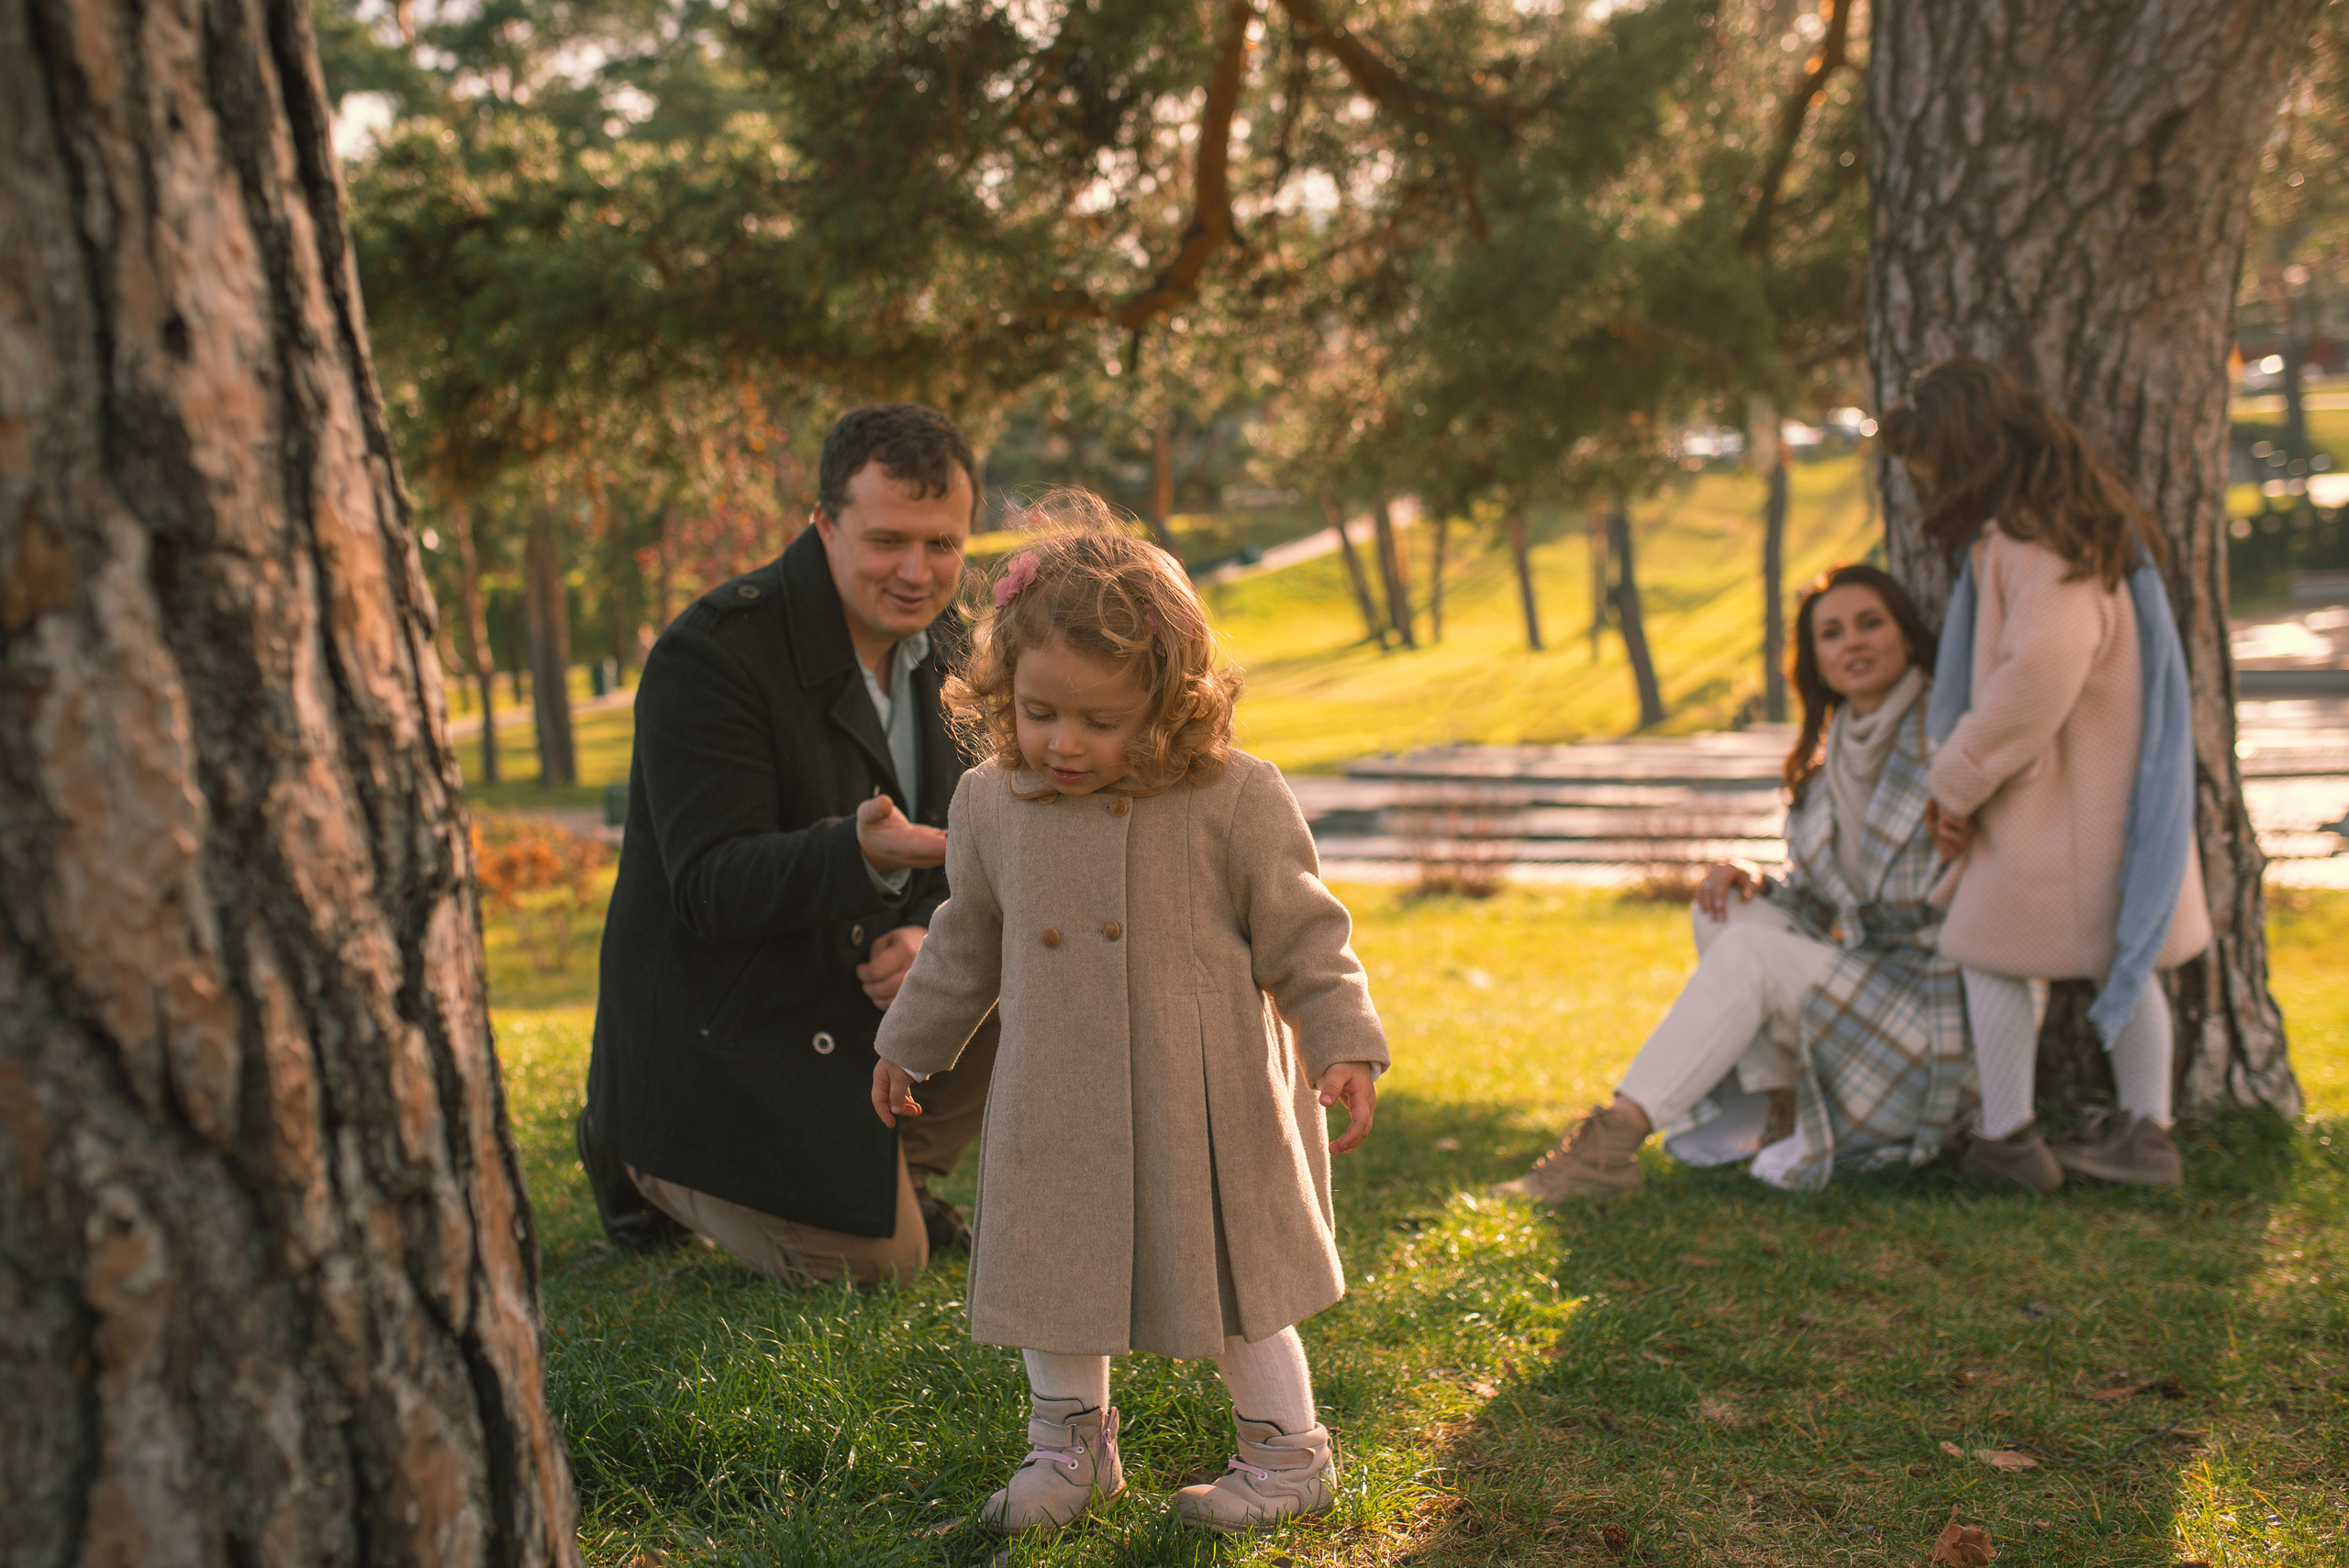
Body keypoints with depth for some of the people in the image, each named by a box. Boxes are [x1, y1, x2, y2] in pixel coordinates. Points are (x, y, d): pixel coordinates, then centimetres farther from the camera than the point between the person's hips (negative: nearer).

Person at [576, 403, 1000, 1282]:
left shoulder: (936, 644, 0)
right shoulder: (709, 657, -24)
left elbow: (961, 837, 3)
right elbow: (711, 888, -29)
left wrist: (925, 930, -20)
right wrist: (861, 853, -47)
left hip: (862, 981, 7)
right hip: (723, 1034, -7)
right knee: (878, 1262, -8)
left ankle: (894, 1172, 11)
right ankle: (651, 1162, 16)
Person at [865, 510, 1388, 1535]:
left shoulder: (1234, 802, -14)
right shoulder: (990, 803, -2)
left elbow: (1304, 936, -6)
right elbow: (967, 942, 14)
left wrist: (1348, 1047, -14)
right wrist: (909, 1045, 22)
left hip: (1205, 1102, -3)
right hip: (1056, 1104, 4)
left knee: (1231, 1271, 8)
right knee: (1052, 1264, 12)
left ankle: (1286, 1453, 27)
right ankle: (1070, 1443, 33)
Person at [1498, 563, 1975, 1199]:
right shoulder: (1821, 769, 12)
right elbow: (1815, 902, 15)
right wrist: (1755, 886, -7)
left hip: (1944, 1019, -7)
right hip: (1861, 986, 7)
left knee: (1747, 950, -23)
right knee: (1726, 908, -9)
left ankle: (1615, 1140, -28)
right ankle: (1779, 1112, -12)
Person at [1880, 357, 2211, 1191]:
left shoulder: (2032, 538, -21)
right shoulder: (2082, 518, 11)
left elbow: (2038, 670, -29)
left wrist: (1958, 779, -19)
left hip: (2053, 792, -9)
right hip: (2116, 781, 9)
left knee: (1994, 950, 5)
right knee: (2121, 955, 15)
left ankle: (2006, 1137, 11)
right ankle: (2146, 1129, 23)